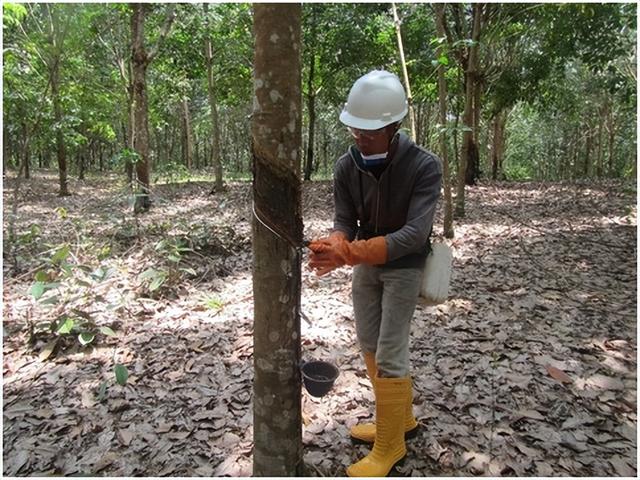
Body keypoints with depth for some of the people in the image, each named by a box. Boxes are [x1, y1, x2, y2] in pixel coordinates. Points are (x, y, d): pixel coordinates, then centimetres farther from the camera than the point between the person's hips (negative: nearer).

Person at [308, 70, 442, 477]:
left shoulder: (425, 166, -25)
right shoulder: (346, 166, -11)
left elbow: (414, 233, -33)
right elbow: (344, 222, -10)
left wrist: (348, 254, -43)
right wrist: (333, 248, -35)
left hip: (404, 267, -6)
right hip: (367, 264, 6)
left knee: (390, 355, -5)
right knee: (370, 344, 14)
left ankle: (390, 446, 15)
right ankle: (400, 418, 35)